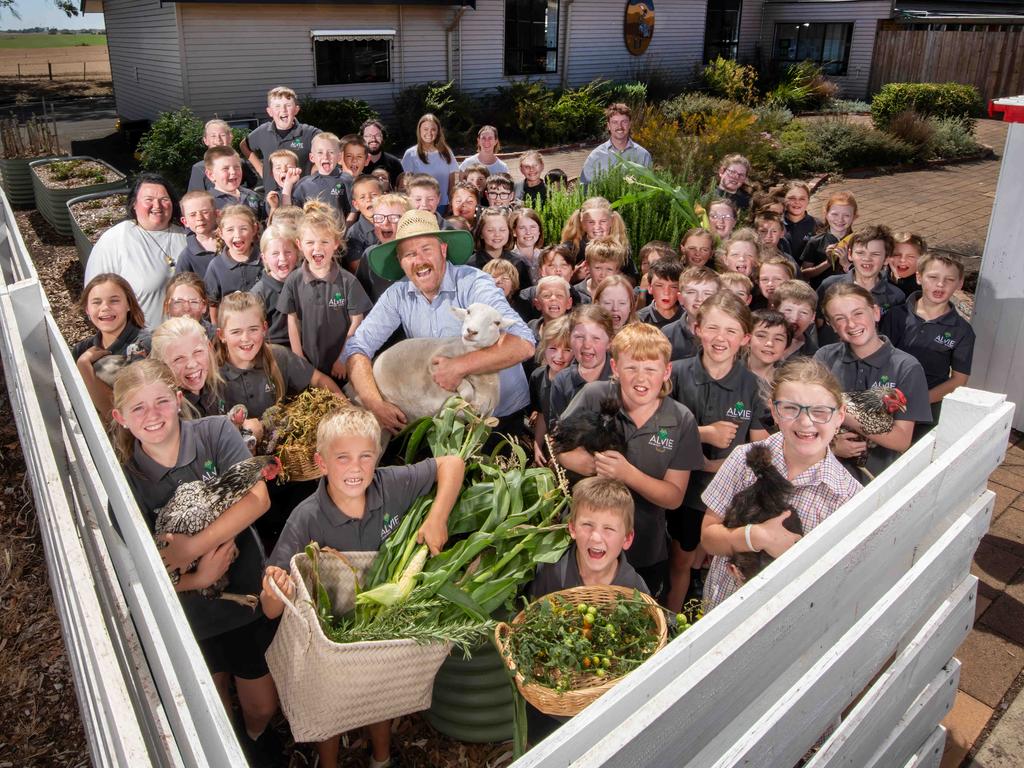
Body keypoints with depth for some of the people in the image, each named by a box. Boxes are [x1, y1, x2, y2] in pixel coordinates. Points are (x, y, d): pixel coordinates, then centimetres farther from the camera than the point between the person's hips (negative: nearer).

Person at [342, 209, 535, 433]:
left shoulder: (473, 284, -18)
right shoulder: (398, 295, -5)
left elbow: (523, 344, -29)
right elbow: (357, 347, -7)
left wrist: (460, 366, -37)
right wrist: (375, 403, -23)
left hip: (504, 415, -3)